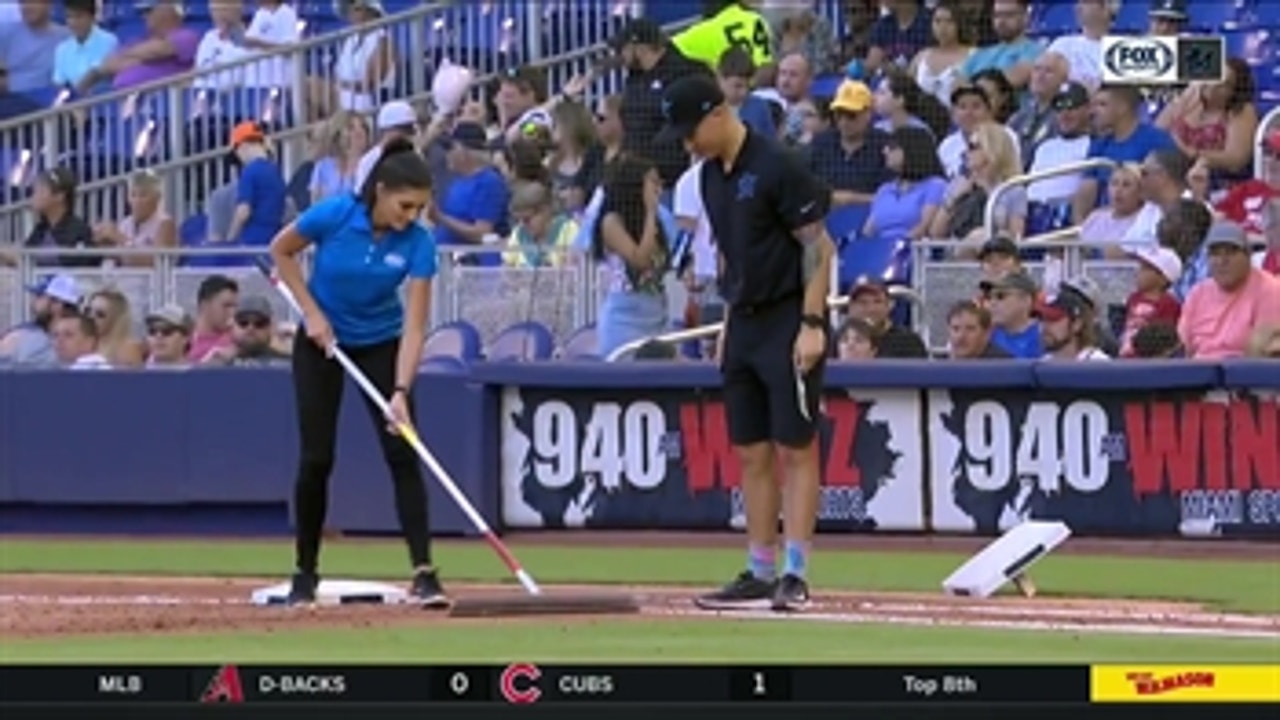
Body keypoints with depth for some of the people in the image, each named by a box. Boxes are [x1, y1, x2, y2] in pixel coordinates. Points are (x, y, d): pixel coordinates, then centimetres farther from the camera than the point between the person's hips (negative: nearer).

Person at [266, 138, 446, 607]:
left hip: (382, 343, 1)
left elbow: (415, 326, -22)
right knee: (316, 458, -3)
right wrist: (312, 312, -13)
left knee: (402, 453, -11)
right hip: (322, 340, -1)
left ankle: (424, 572, -12)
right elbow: (281, 251, -6)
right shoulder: (334, 215, -24)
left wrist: (401, 391, -33)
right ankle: (305, 573, 11)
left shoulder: (417, 243, -21)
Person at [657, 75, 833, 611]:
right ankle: (760, 574, 12)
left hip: (788, 322, -8)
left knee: (796, 448, -6)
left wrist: (812, 324, -19)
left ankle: (794, 575, -6)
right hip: (745, 323, 8)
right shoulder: (712, 175, 11)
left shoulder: (777, 168, -15)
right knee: (752, 455, 8)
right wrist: (729, 322, 16)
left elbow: (819, 246, -14)